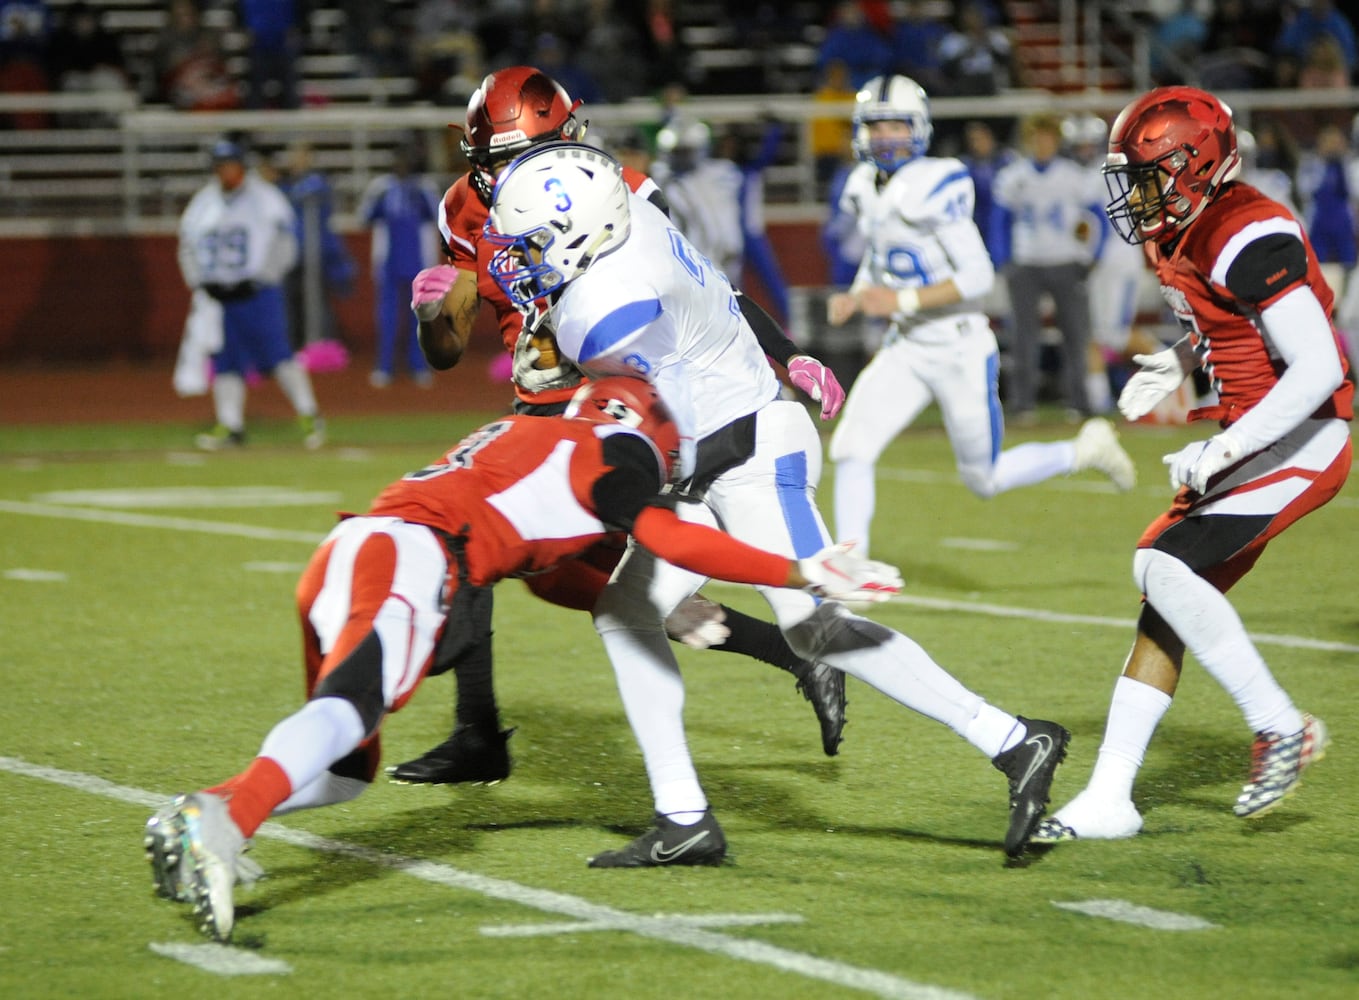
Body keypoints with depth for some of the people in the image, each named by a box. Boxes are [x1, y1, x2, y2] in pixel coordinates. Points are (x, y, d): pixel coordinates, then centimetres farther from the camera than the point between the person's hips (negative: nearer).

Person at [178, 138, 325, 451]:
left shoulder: (265, 198, -1)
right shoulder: (203, 202, 12)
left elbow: (283, 246, -4)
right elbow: (188, 247, 14)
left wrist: (256, 282, -12)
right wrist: (201, 283, -2)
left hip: (258, 293, -5)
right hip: (217, 295, 5)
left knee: (277, 354, -12)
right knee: (225, 362, 2)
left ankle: (308, 415, -5)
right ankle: (230, 427, 5)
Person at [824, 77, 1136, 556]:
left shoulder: (932, 187, -20)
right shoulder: (867, 190, 3)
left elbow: (978, 276, -21)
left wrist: (903, 301, -26)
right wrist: (854, 298, -1)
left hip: (960, 350, -6)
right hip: (905, 347, 6)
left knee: (984, 479, 8)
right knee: (851, 447, -10)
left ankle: (1085, 450, 30)